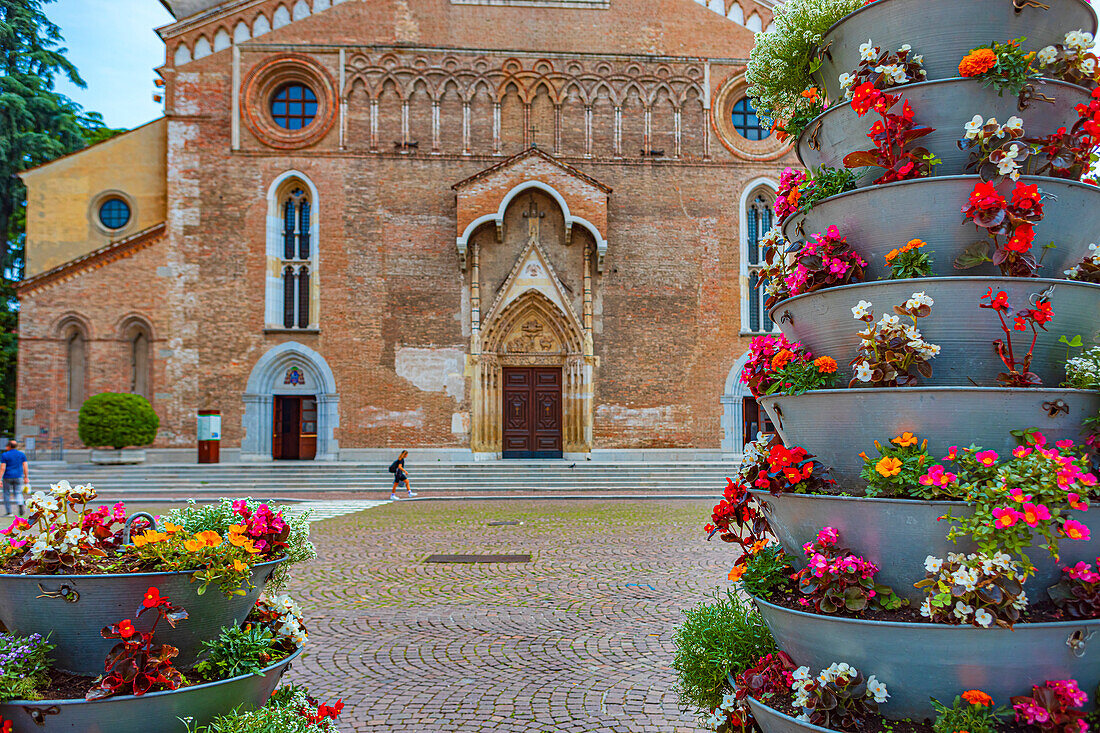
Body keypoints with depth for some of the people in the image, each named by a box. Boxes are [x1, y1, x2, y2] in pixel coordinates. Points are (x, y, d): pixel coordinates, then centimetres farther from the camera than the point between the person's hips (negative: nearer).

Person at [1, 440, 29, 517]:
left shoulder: (4, 455, -5)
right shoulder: (22, 454, 4)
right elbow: (25, 466, 3)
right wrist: (26, 477, 9)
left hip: (8, 477, -2)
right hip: (18, 477, 2)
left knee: (7, 494, 10)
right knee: (18, 493, 9)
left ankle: (8, 512, 9)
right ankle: (20, 505, -20)